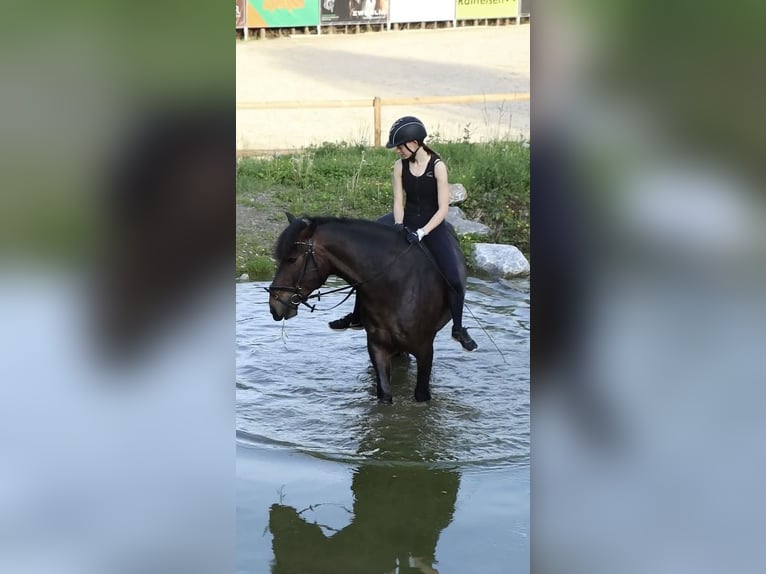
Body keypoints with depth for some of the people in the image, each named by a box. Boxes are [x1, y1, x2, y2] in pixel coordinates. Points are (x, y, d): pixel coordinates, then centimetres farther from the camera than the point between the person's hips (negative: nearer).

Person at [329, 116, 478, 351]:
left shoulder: (438, 166, -13)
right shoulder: (400, 166, -2)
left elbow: (443, 208, -16)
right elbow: (398, 202, -1)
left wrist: (421, 233, -25)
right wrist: (399, 225, -20)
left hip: (433, 228, -4)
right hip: (408, 225, 4)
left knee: (454, 281, -12)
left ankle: (458, 330, 9)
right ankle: (358, 316, 11)